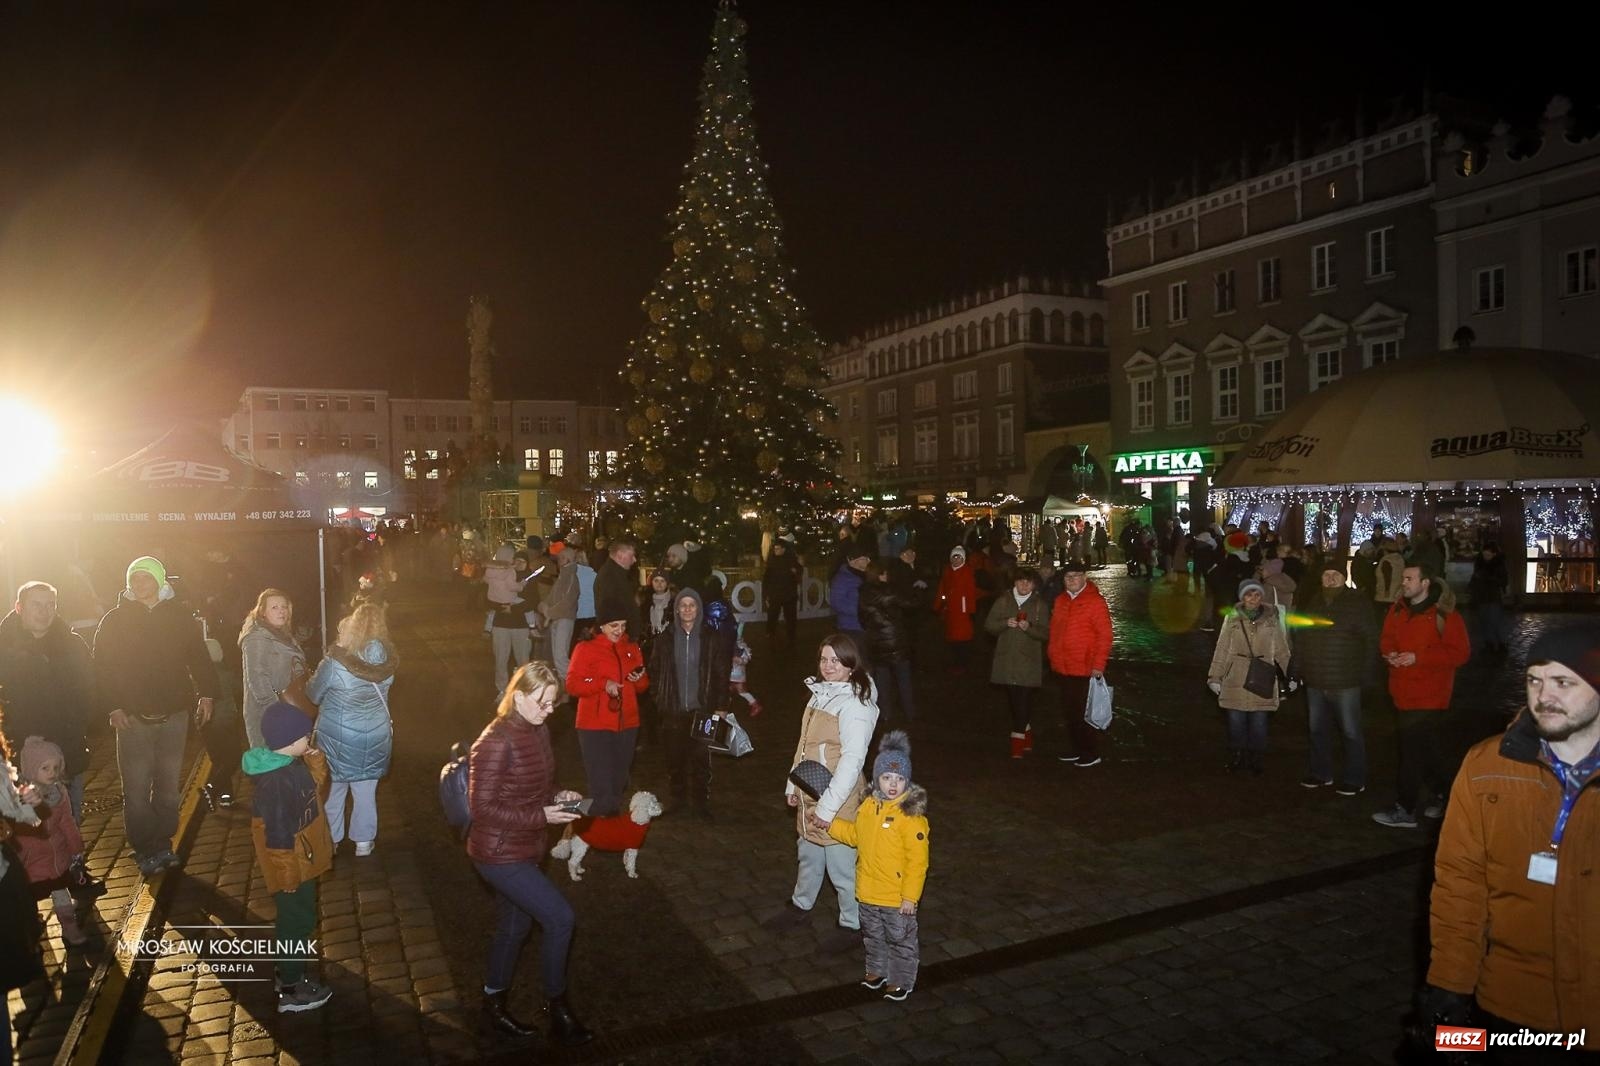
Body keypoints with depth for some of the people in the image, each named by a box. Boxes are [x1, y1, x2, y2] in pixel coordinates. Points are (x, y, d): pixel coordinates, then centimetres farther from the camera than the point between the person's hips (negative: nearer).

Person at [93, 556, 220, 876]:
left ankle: (162, 844, 22)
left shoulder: (180, 616, 3)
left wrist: (206, 694, -5)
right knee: (136, 790, 0)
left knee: (168, 786, 9)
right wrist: (112, 707, -10)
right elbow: (102, 667, -1)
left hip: (173, 714, 1)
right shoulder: (114, 620, 0)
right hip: (133, 717, -1)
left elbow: (198, 657, 5)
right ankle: (144, 849, 13)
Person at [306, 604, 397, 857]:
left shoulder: (335, 662, -25)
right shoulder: (388, 661, -15)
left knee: (333, 789, 20)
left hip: (337, 736, -2)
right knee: (366, 791, 18)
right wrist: (346, 643, 3)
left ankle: (330, 840, 36)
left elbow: (313, 695, -8)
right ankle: (364, 842, 31)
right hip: (375, 737, 2)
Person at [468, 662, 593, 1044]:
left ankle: (494, 1003, 42)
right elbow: (482, 807, -23)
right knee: (560, 917, -7)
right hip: (499, 854, -8)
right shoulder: (495, 742, -25)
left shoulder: (539, 731, 0)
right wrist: (542, 816, -25)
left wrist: (558, 797, -5)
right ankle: (557, 1006, 12)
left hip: (525, 850, 8)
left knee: (514, 926, 21)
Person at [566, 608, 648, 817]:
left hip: (627, 725, 5)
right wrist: (603, 684, -23)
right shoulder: (586, 648, -6)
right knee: (601, 786, -5)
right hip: (595, 727, -5)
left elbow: (643, 686, 15)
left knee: (618, 782, 17)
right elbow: (572, 684, -13)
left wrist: (640, 679, -8)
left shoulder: (632, 649, 10)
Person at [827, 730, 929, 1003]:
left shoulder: (911, 815, -24)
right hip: (869, 891, 7)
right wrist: (831, 824, 5)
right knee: (873, 935, 25)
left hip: (898, 898, -7)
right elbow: (855, 835, 17)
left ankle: (901, 981, 32)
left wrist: (910, 896, -20)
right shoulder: (868, 806, -2)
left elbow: (918, 860, -22)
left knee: (900, 939, 12)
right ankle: (877, 971, 46)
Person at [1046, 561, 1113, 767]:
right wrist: (1053, 657, 11)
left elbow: (1105, 635, -13)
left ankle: (1091, 753, 12)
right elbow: (1054, 631, 17)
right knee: (1070, 711, 14)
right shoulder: (1060, 601, 11)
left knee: (1085, 712, 0)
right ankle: (1077, 749, 27)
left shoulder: (1095, 601, -10)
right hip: (1065, 668, 7)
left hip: (1086, 669, -7)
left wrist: (1098, 665, -17)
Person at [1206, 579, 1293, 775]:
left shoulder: (1271, 619, 3)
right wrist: (1215, 677, 3)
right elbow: (1222, 649, 3)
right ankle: (1236, 759, 18)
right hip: (1236, 680, 0)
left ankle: (1258, 763, 18)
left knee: (1259, 721, 4)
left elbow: (1281, 650, 8)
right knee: (1236, 720, 2)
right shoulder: (1232, 619, 2)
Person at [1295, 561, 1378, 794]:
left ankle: (1355, 779, 15)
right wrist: (1298, 670, 11)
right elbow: (1300, 639, 13)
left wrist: (1363, 668, -9)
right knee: (1317, 730, 15)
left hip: (1345, 682, -5)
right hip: (1315, 681, 5)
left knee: (1351, 732, 3)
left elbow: (1370, 638, -6)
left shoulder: (1356, 603, -7)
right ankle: (1321, 774, 29)